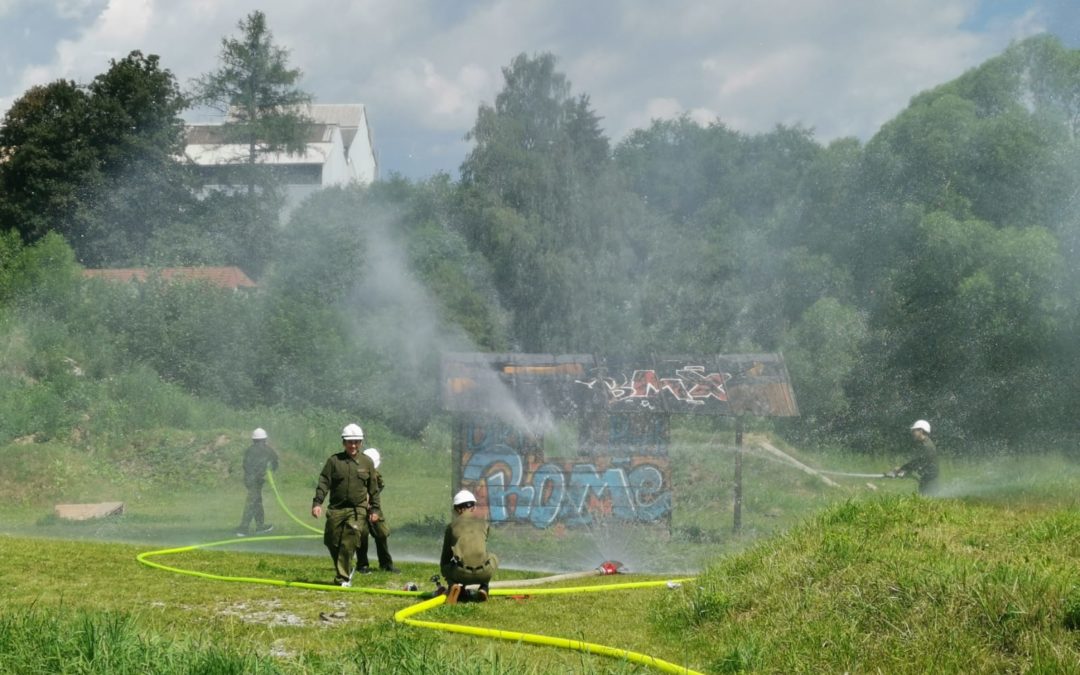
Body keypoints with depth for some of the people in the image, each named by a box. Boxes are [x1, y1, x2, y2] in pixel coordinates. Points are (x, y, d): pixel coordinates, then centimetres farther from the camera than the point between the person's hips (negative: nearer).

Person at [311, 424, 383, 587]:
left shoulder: (367, 462, 7)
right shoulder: (333, 460, 3)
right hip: (336, 509, 1)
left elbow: (374, 488, 12)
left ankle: (343, 578, -7)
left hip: (358, 510, -1)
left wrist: (375, 509, 8)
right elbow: (323, 483, -1)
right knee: (332, 543, 5)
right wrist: (317, 502, -12)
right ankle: (346, 571, 27)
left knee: (348, 544, -13)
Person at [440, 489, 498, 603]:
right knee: (493, 559, 36)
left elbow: (445, 557, 22)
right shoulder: (484, 523, 18)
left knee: (445, 566, 34)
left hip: (461, 573, -1)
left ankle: (454, 585, 2)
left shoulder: (452, 525, 15)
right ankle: (484, 588, 15)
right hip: (483, 573, 1)